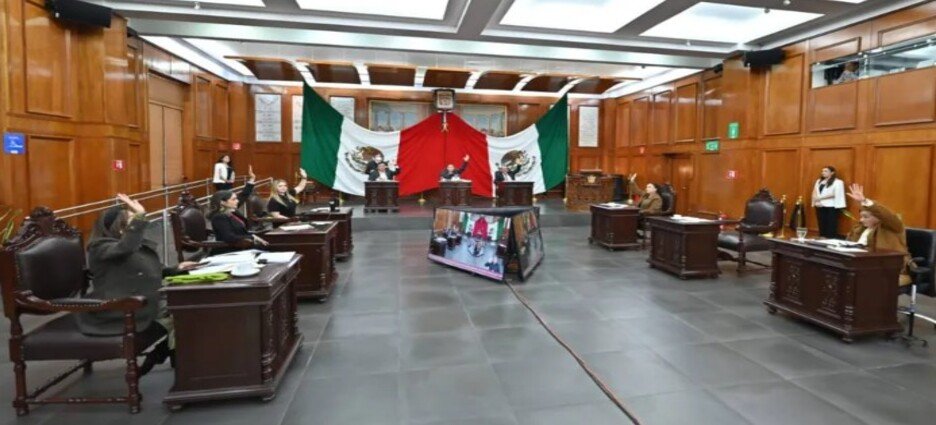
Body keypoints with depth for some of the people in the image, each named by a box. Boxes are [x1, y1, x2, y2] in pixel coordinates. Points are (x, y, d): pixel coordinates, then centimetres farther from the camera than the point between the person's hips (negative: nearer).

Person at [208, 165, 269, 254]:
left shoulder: (231, 211, 7)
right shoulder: (219, 218, -17)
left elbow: (244, 196, 18)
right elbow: (229, 238, -27)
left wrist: (251, 180, 15)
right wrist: (253, 238, -28)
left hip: (238, 248, 9)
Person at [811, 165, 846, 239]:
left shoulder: (837, 182, -5)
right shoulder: (819, 181, 16)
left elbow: (834, 194, -15)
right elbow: (814, 192, 12)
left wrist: (820, 198, -15)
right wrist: (815, 201, -5)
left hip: (831, 207, -6)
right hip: (820, 207, 6)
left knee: (831, 226, -4)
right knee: (822, 225, 9)